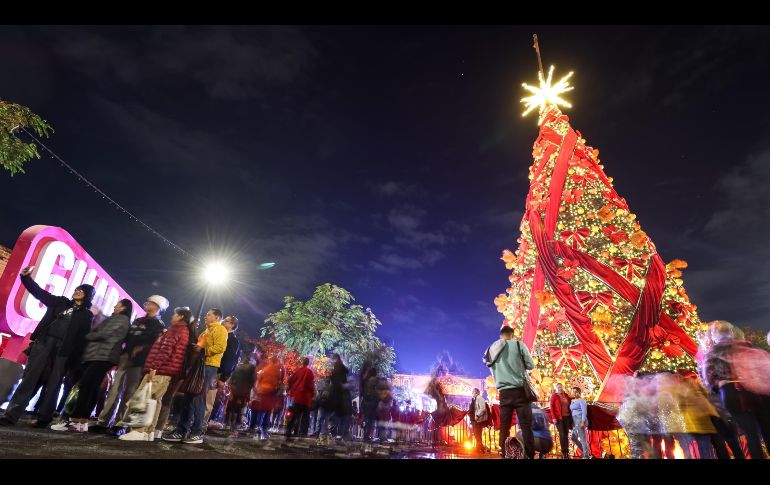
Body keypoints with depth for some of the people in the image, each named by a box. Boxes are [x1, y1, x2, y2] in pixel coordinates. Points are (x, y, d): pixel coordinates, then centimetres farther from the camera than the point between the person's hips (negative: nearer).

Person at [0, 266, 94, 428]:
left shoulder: (87, 315, 11)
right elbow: (39, 292, 12)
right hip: (44, 342, 2)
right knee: (29, 377, -6)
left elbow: (82, 339, 4)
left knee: (53, 384, 0)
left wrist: (74, 359, -5)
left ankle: (44, 418, 5)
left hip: (64, 349, -2)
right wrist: (26, 277, -3)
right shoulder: (61, 302, 19)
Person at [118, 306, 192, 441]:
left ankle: (139, 431, -11)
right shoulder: (185, 331, 20)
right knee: (154, 400, 12)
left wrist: (154, 367, -23)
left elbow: (165, 349, -19)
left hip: (161, 370, -9)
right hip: (168, 371, 9)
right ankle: (150, 431, 12)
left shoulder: (176, 329, -8)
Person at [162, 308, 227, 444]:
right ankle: (181, 430, 12)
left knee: (199, 398, -7)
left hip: (209, 366, -9)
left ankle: (197, 433, 0)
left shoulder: (220, 329, -4)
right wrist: (195, 348, 10)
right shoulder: (207, 331, 26)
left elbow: (220, 347, -18)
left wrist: (203, 350, -16)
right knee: (189, 398, 7)